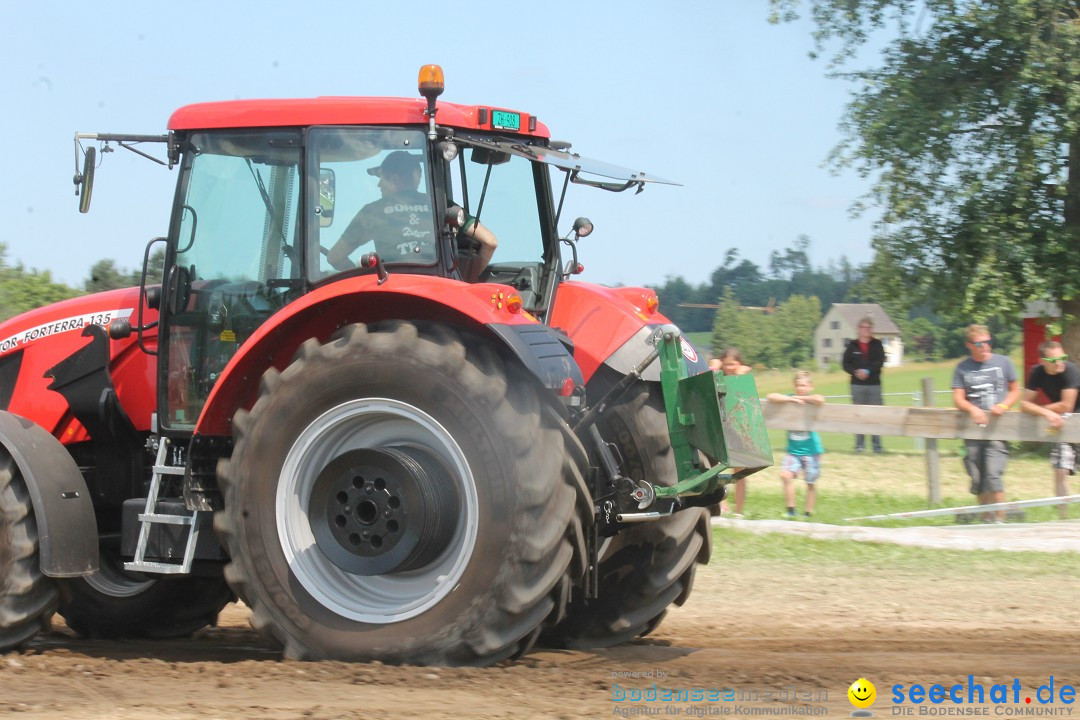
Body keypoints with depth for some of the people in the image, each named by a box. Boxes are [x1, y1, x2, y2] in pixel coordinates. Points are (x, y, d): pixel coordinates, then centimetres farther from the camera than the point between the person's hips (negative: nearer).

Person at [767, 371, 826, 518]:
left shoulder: (811, 401, -6)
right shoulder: (790, 399, 2)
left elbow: (820, 400, -30)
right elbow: (771, 397, -12)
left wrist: (800, 398, -17)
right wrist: (792, 399, -18)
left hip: (810, 450, -2)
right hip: (793, 450, 2)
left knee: (811, 482, 6)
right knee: (786, 475, -16)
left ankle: (808, 512, 20)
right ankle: (790, 510, -7)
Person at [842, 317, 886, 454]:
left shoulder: (877, 344, 5)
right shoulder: (852, 346, 6)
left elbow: (880, 362, -6)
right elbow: (846, 364, 5)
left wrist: (867, 371, -20)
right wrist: (855, 372, -14)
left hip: (874, 384, 0)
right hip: (857, 385, 0)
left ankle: (877, 445, 2)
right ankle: (859, 444, 6)